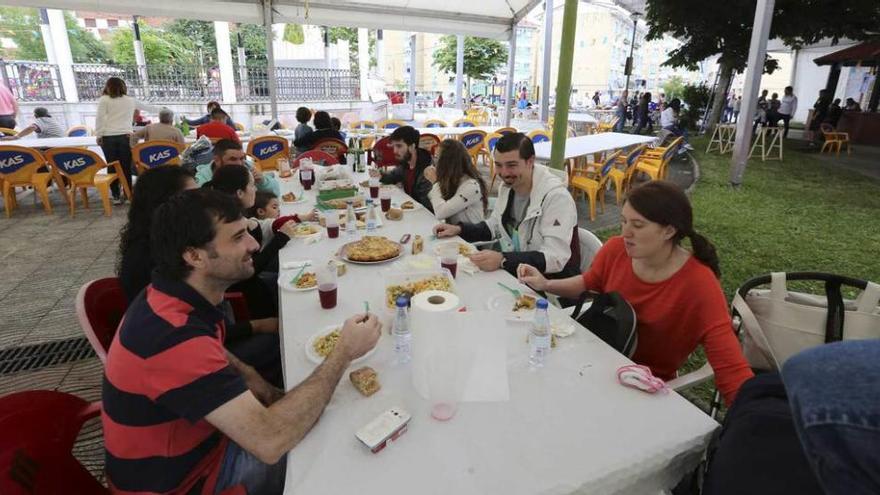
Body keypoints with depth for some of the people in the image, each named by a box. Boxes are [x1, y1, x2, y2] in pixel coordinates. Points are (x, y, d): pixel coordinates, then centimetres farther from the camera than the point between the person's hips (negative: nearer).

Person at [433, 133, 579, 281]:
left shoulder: (556, 196, -22)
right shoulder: (507, 186, 2)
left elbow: (556, 258, -28)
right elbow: (495, 226, 17)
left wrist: (503, 260, -38)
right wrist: (459, 229, 2)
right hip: (512, 272, 7)